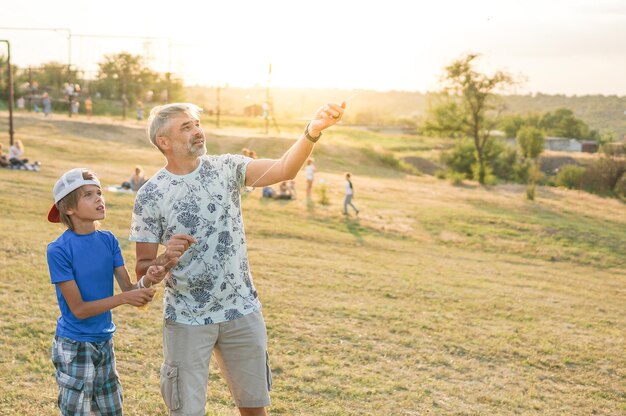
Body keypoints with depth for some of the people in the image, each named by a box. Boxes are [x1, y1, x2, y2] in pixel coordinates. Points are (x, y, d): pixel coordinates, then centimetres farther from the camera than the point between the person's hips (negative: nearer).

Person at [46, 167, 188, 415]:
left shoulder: (108, 240, -1)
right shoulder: (58, 250, -17)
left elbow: (129, 288, -3)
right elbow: (78, 309, -18)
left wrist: (147, 280, -24)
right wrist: (124, 298, -27)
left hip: (105, 342, 6)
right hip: (74, 347, -6)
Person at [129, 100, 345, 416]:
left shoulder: (225, 168, -2)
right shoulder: (150, 195, -8)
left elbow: (284, 169, -17)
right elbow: (143, 268, -5)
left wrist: (312, 131, -35)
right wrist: (166, 259, -27)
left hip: (242, 311, 3)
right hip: (187, 319, -2)